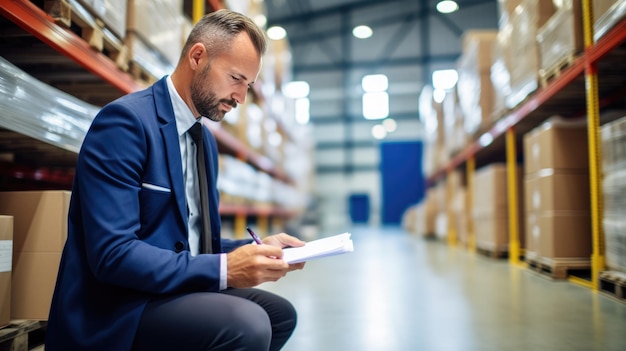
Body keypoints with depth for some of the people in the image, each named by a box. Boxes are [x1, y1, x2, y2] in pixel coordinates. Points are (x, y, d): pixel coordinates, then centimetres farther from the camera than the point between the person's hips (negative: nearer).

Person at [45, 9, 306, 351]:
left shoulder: (205, 139, 12)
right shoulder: (125, 120, -16)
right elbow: (112, 255, -24)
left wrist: (256, 248, -2)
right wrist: (225, 269, -26)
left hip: (178, 288, 9)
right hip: (116, 308, -9)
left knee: (280, 313, 14)